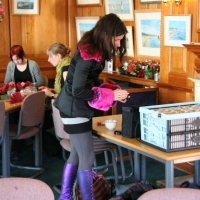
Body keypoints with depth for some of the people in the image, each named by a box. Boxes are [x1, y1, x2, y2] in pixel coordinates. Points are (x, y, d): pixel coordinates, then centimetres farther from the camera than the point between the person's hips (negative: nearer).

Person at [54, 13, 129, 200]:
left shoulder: (94, 51, 6)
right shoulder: (87, 55, -24)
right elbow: (79, 91, -26)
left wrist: (113, 90, -1)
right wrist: (111, 96, -21)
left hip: (78, 110, 10)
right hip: (74, 111, -10)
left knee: (76, 155, 17)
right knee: (87, 158, -2)